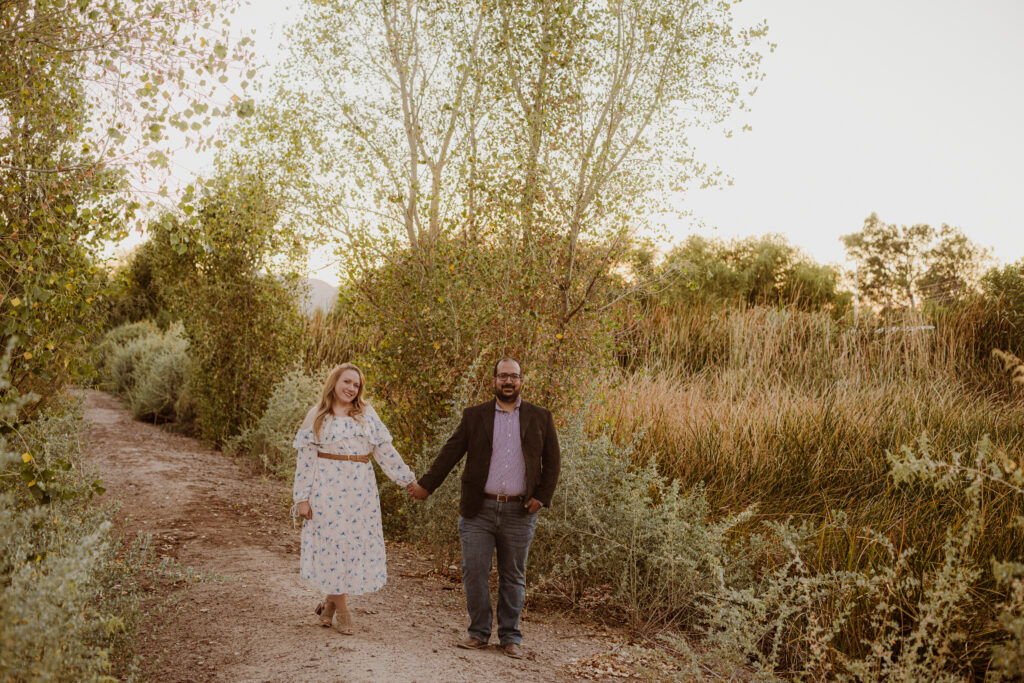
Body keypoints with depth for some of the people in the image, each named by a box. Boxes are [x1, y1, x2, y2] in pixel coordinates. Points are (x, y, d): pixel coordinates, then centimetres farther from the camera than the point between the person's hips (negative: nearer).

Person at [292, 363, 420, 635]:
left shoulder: (367, 414, 9)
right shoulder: (317, 416, 2)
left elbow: (385, 449, 10)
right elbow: (305, 458, 0)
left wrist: (408, 479, 8)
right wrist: (301, 497, -4)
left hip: (360, 489, 3)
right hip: (327, 488, -3)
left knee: (358, 544, 2)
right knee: (333, 543, 0)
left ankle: (329, 602, 22)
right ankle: (342, 612, 11)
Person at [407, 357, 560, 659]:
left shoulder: (540, 418, 5)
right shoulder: (474, 416, 6)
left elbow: (552, 461, 8)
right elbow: (450, 453, 6)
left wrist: (542, 497, -1)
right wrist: (426, 484, 2)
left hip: (519, 512, 0)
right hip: (478, 510, 0)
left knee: (513, 577, 8)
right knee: (474, 572, 3)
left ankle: (510, 637, 21)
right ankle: (479, 632, 18)